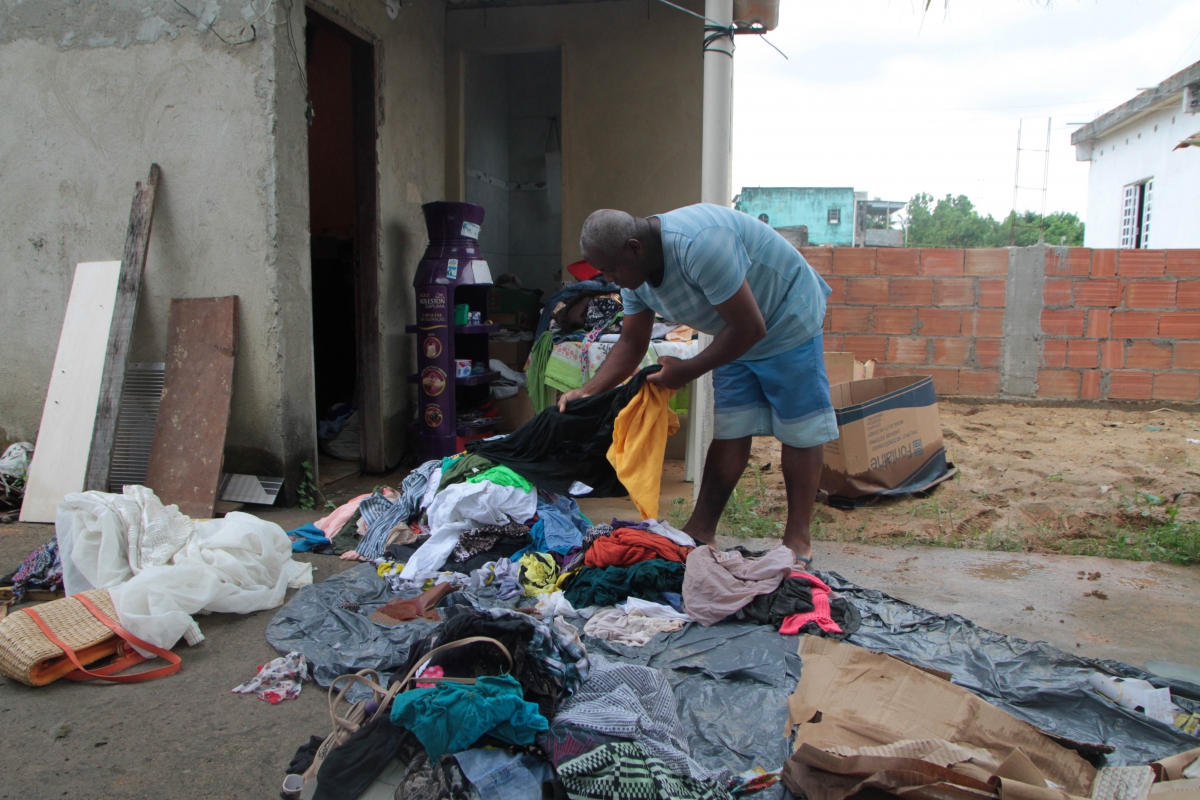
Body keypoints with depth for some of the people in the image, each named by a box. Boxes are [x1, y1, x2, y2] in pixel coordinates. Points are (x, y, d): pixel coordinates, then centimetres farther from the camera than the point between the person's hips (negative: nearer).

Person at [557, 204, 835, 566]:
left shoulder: (699, 242, -37)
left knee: (800, 429, -2)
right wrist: (587, 391, -14)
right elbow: (631, 343, -1)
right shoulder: (635, 274, -9)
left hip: (788, 321, -7)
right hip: (736, 335, 8)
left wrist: (688, 370, -23)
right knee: (729, 431, 6)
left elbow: (750, 328, -32)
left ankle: (798, 539, 7)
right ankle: (700, 530, 9)